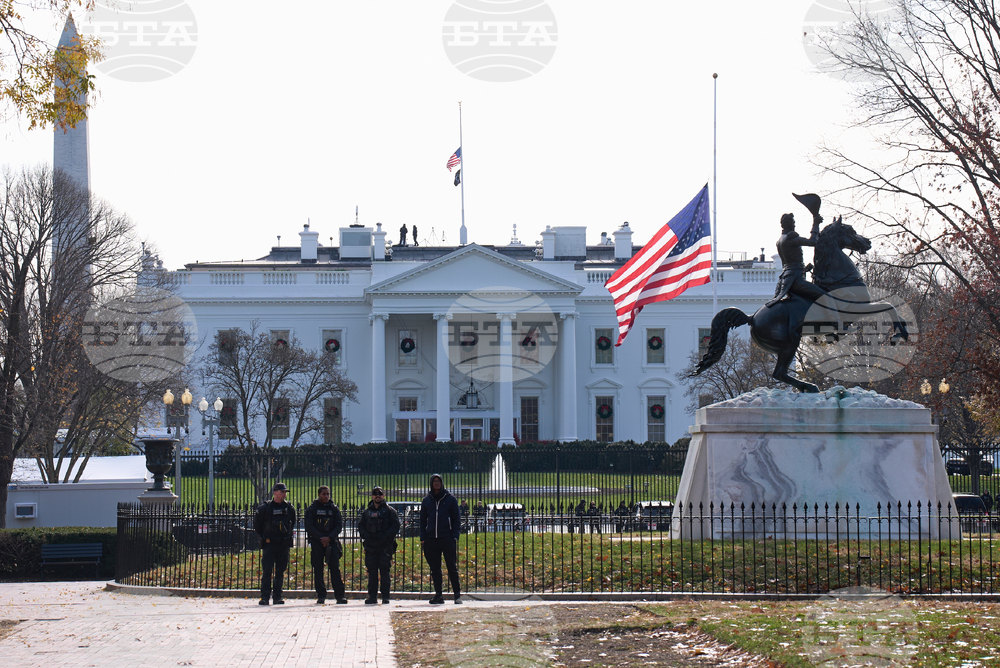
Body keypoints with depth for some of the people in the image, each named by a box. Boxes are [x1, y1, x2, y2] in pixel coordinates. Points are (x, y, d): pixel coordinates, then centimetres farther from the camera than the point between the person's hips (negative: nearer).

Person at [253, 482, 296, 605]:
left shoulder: (289, 507, 8)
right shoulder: (265, 508, -3)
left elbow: (292, 523, 23)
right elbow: (257, 524, 5)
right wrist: (264, 537, 1)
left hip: (284, 544, 3)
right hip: (269, 543, -3)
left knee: (280, 572, 6)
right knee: (267, 571, -7)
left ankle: (277, 596, 11)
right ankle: (265, 596, -5)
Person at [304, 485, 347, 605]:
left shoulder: (334, 509, 11)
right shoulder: (311, 509, 7)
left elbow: (339, 525, 5)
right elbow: (309, 526, -1)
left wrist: (329, 537, -11)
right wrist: (321, 538, -12)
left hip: (332, 542, 0)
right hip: (317, 542, 0)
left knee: (335, 568, -6)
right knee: (318, 570, 0)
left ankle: (340, 595, -7)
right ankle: (321, 596, 6)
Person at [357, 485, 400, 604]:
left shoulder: (389, 510, 6)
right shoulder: (367, 512, 17)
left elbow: (395, 526, 0)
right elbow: (360, 525, 17)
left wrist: (387, 536, -14)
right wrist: (365, 535, -2)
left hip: (385, 546, -3)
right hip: (370, 546, 3)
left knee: (384, 571, -5)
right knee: (372, 572, 2)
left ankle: (385, 596, -1)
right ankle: (372, 596, 5)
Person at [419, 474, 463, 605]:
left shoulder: (450, 499, 5)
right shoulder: (427, 500, 12)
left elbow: (457, 519, 6)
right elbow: (422, 520, 16)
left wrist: (455, 536, -5)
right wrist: (423, 539, 6)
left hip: (447, 538, -3)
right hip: (431, 540, 3)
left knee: (452, 568, -2)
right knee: (435, 569, 4)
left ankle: (457, 594, 2)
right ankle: (438, 595, 9)